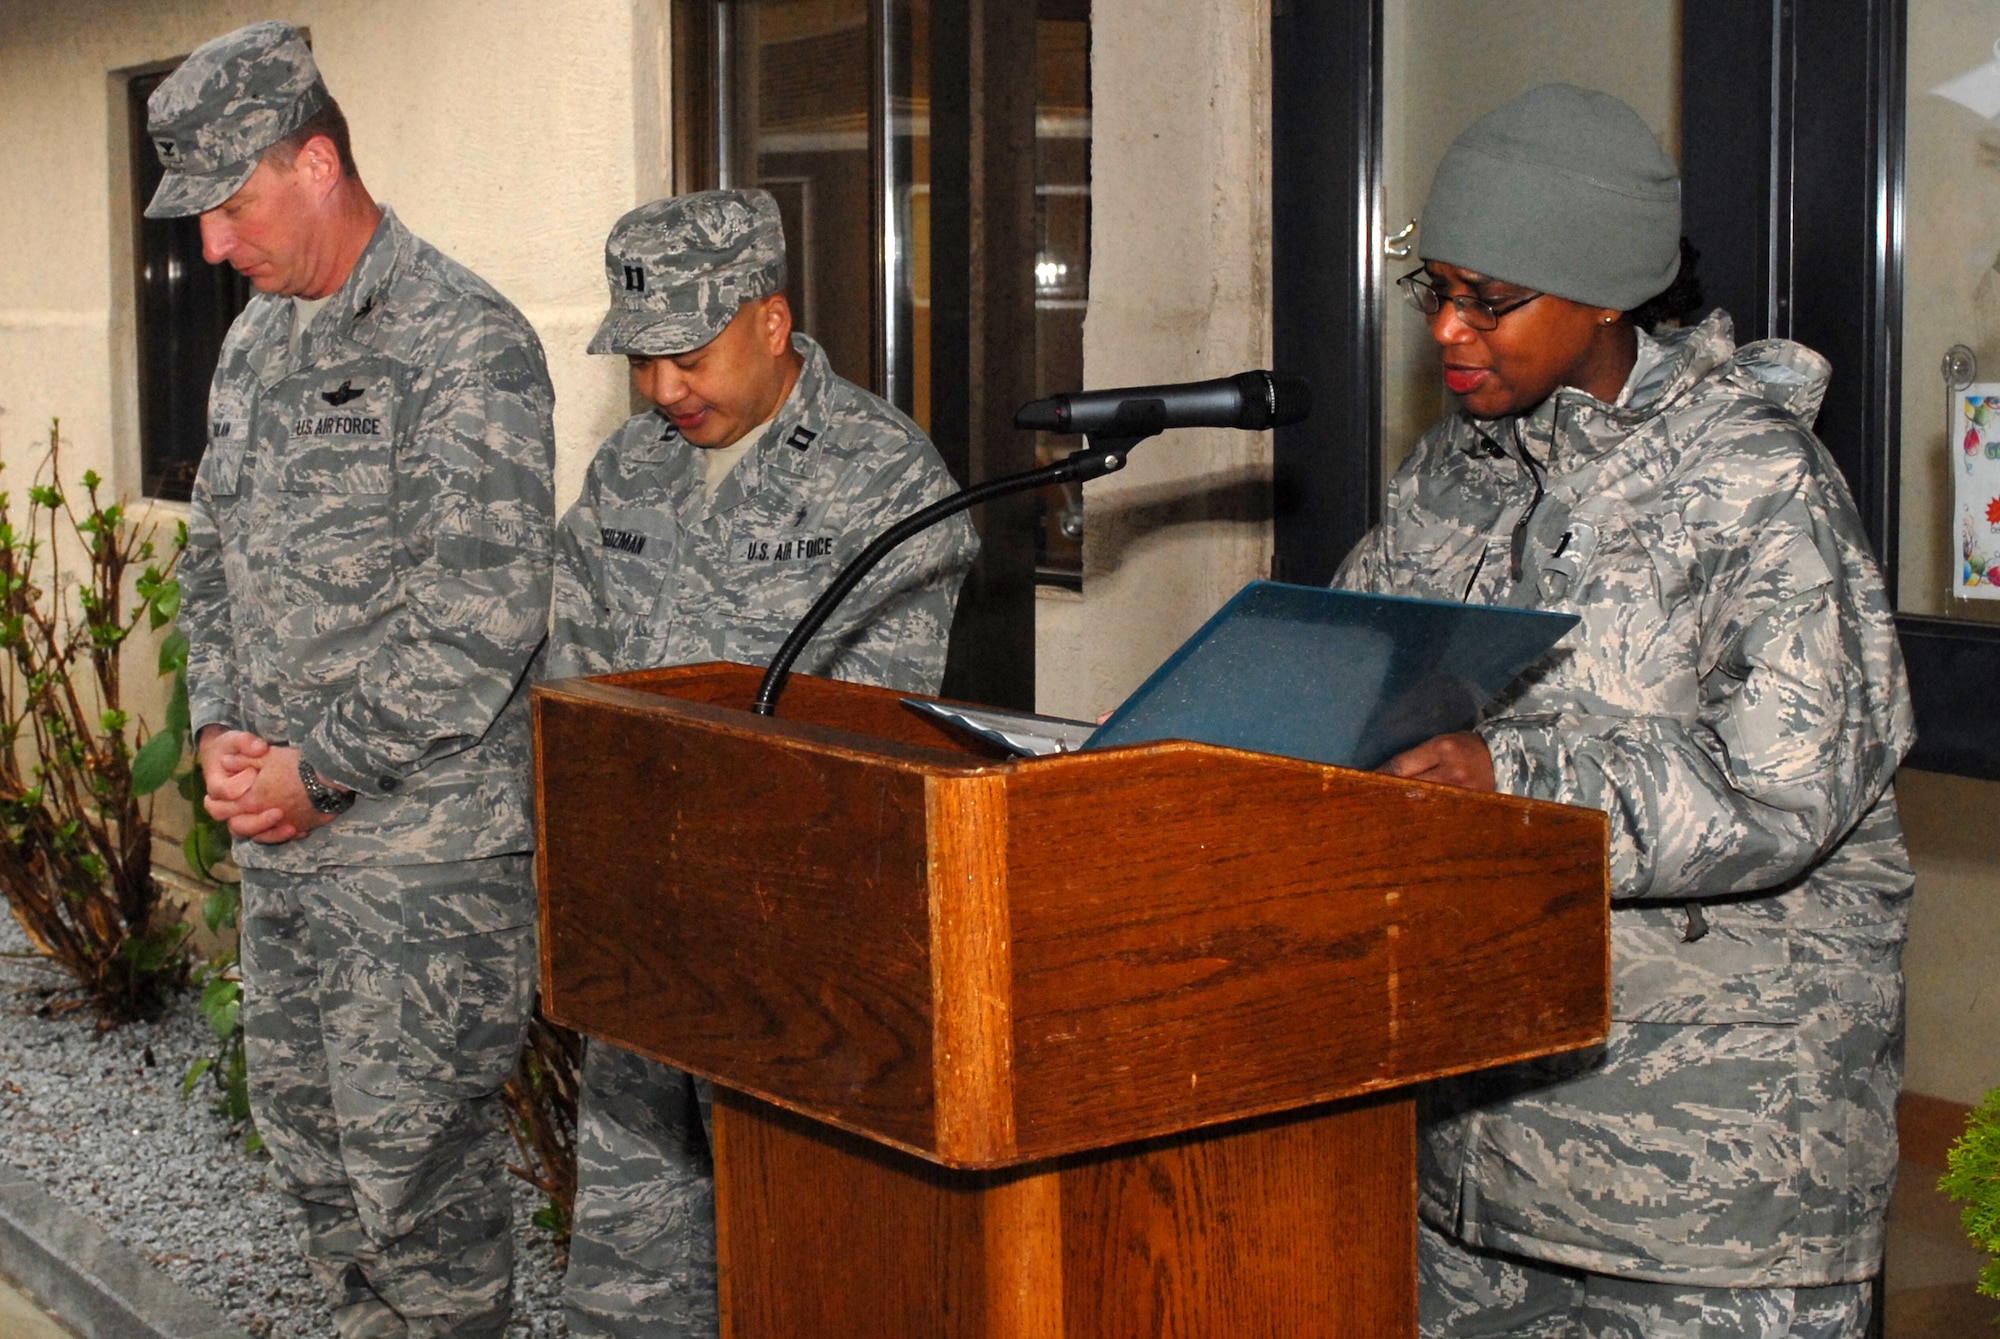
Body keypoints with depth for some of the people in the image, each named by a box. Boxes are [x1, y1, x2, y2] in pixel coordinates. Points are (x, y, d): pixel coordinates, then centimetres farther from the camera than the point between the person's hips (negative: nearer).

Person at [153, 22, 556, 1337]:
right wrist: (222, 733, 2)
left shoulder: (466, 342, -14)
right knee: (305, 1129, 17)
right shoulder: (254, 343, 12)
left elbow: (485, 614, -20)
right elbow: (215, 555, 19)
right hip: (281, 834, 8)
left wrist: (312, 766, -15)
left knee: (417, 1157, -2)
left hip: (427, 846, -8)